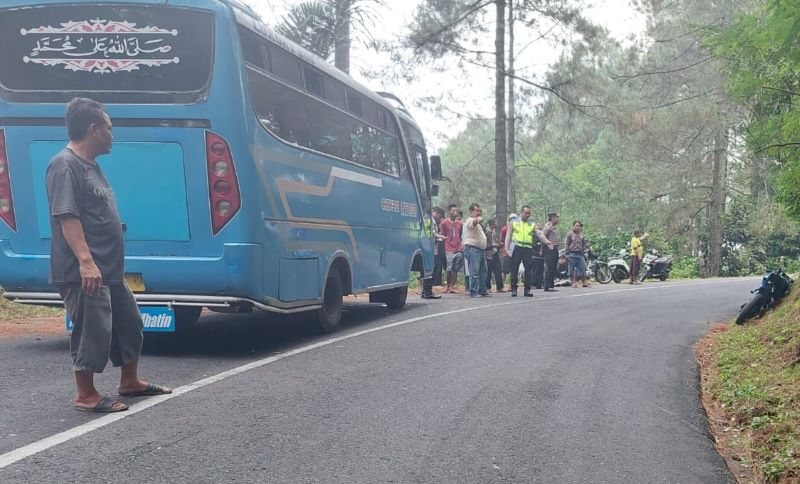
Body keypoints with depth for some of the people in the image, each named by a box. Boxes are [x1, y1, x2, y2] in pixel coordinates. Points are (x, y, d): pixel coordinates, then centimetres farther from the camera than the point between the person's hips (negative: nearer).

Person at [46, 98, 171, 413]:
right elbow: (65, 216, -22)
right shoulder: (65, 165, -14)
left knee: (129, 323, 17)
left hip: (110, 270, 10)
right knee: (93, 331, -4)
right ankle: (86, 395, 8)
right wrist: (85, 261, -29)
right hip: (83, 273, -10)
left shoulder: (90, 165, 17)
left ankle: (130, 382, 30)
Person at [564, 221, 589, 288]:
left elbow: (584, 245, 23)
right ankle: (573, 283, 4)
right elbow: (566, 244, -3)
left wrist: (584, 254, 14)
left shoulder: (581, 235, 17)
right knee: (571, 270, -1)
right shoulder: (569, 234, 1)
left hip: (580, 254, 4)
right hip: (572, 254, -4)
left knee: (582, 269, 2)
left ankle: (584, 283, 9)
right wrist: (567, 254, -10)